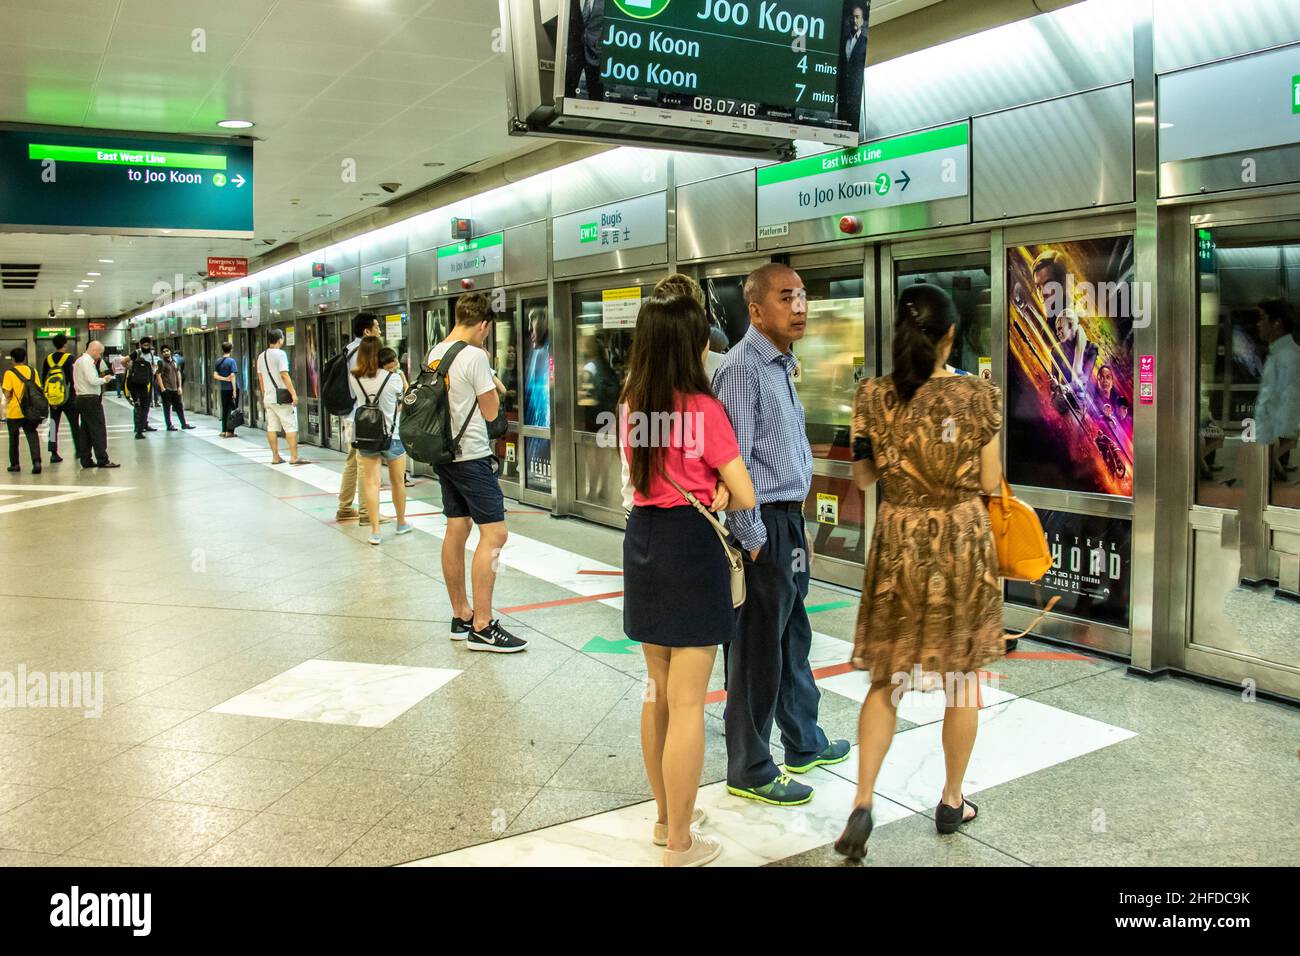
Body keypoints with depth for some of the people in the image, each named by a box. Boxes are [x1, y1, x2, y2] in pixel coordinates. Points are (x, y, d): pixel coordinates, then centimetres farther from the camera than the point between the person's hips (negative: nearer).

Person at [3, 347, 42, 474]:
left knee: (14, 437, 14)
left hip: (14, 411, -2)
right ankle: (36, 461, -18)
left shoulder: (9, 373, -8)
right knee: (32, 435, 1)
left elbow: (7, 394, -12)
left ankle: (14, 464, 20)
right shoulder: (32, 371, 2)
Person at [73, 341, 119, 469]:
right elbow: (93, 380, -22)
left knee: (86, 430, 11)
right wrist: (105, 379, -5)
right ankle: (102, 460, -8)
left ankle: (86, 460, 12)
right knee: (98, 429, -8)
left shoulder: (79, 361, 18)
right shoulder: (87, 361, -13)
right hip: (91, 399, -10)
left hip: (81, 399, 10)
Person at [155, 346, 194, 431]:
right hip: (166, 389, -6)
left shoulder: (174, 362, 13)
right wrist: (162, 388, -17)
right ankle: (169, 426, 5)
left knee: (180, 406, 8)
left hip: (175, 389, 6)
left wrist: (179, 386, 10)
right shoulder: (162, 363, -5)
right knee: (167, 408, 0)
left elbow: (178, 374, 17)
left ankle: (184, 424, 15)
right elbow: (159, 375, -10)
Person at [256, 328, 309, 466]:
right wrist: (293, 393, -16)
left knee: (272, 428, 7)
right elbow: (284, 375, -17)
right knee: (291, 427, -5)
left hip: (268, 398, 7)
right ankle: (294, 457, -9)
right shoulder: (280, 354, -9)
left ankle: (275, 457, 10)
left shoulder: (261, 356, 12)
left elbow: (260, 377, 17)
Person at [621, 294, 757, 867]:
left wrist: (712, 490, 0)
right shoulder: (704, 409, -16)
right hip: (691, 547, -7)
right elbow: (746, 498, -12)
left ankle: (666, 817, 34)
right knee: (687, 705, 1)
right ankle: (680, 846, 12)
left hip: (642, 541, 7)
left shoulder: (631, 406, 4)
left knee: (658, 692, 19)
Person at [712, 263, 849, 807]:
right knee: (758, 652, 1)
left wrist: (799, 531, 19)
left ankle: (803, 744, 38)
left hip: (788, 522, 10)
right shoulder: (742, 368, -15)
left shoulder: (780, 366, 15)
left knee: (793, 640, 21)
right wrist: (753, 539, -19)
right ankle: (750, 772, 16)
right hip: (764, 525, -10)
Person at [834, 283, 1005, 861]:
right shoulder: (977, 395, -10)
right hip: (962, 542, -1)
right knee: (962, 677, 16)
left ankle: (862, 804, 3)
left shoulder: (873, 397, -7)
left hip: (899, 544, 1)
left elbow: (863, 478, 2)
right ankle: (951, 802, 28)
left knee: (887, 680, 13)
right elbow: (990, 483, -5)